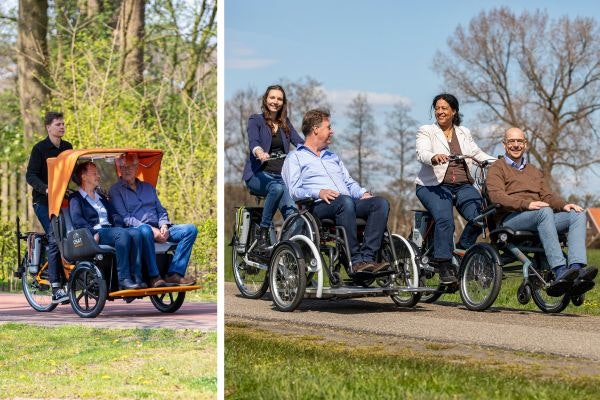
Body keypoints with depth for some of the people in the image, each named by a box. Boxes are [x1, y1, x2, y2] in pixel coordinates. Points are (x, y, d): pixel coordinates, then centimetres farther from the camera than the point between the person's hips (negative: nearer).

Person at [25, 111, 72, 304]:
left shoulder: (67, 147, 12)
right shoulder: (40, 149, -5)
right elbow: (30, 176, -10)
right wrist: (46, 189, -27)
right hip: (43, 201, -5)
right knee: (54, 238, -16)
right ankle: (55, 287, -17)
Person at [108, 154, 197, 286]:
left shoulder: (148, 187, 27)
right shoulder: (115, 191, 9)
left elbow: (161, 211, 23)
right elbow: (125, 218, -4)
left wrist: (164, 226, -1)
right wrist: (151, 229, -16)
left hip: (158, 230, 6)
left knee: (191, 229, -15)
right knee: (145, 230, -42)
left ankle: (174, 274, -28)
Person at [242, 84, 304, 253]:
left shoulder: (286, 124, 18)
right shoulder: (256, 120, 5)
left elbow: (299, 142, 2)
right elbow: (253, 141, -15)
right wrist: (260, 153, -39)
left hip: (282, 175, 3)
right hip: (259, 175, -3)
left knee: (293, 211, -26)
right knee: (277, 188, -37)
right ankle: (263, 234, -27)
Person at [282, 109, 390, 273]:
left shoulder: (332, 156, 35)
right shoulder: (295, 158, 13)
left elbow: (349, 182, 30)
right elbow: (294, 191, -1)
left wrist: (363, 193, 8)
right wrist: (318, 193, -19)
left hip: (349, 203, 7)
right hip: (319, 205, -7)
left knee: (381, 203, -22)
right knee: (345, 201, -39)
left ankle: (367, 258, -35)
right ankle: (355, 260, -41)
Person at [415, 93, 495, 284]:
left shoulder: (464, 133, 20)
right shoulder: (426, 131, 6)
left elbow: (477, 153, 19)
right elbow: (421, 154, -11)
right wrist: (434, 157, -35)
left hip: (462, 186, 4)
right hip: (433, 185, -4)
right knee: (445, 220, -30)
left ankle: (462, 249, 4)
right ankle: (445, 267, -24)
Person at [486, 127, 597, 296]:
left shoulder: (534, 172, 34)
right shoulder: (497, 169, 12)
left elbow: (547, 195, 19)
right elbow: (497, 197, -7)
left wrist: (564, 205, -4)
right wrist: (527, 204, -22)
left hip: (539, 219, 6)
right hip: (509, 220, -6)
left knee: (578, 214, -19)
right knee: (544, 212, -37)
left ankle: (576, 269, -42)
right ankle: (560, 272, -49)